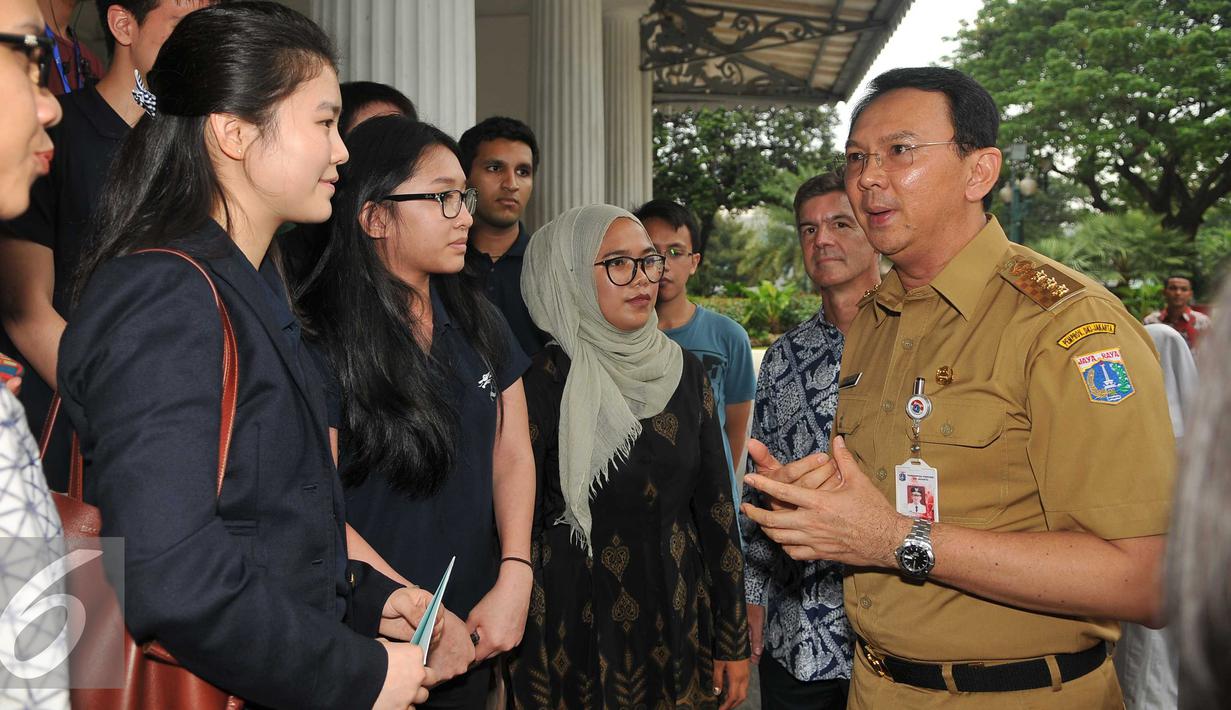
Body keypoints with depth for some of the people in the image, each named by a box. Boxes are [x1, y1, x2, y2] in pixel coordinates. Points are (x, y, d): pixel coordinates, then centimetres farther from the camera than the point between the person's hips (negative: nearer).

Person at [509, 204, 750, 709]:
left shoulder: (684, 371, 1)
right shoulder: (543, 383, -13)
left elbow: (715, 508, 5)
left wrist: (733, 642, 6)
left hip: (679, 628, 4)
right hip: (579, 641, -4)